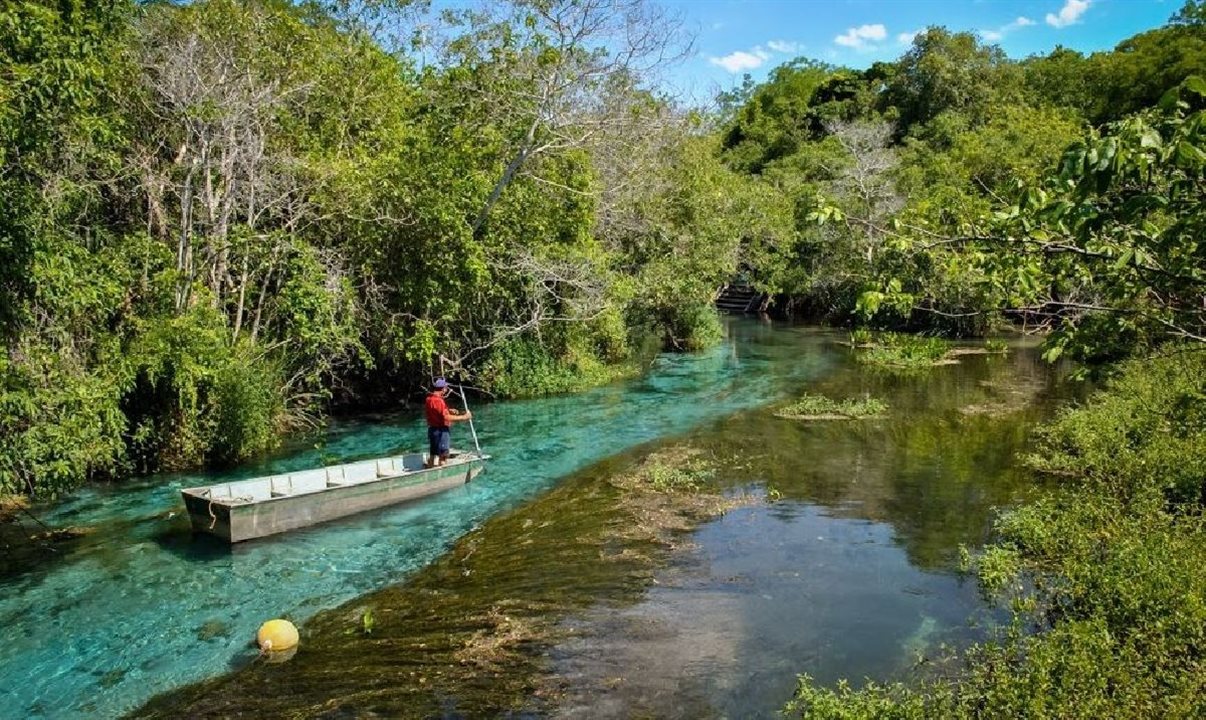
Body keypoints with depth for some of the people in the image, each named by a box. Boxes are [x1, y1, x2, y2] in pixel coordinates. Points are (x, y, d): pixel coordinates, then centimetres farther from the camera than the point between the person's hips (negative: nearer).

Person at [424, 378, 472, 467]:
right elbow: (446, 418, -28)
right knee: (443, 456, -5)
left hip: (433, 429, 10)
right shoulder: (438, 400, -22)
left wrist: (449, 410, 11)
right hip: (441, 431, -10)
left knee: (433, 454, 19)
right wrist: (463, 417, -23)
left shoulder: (429, 399, 9)